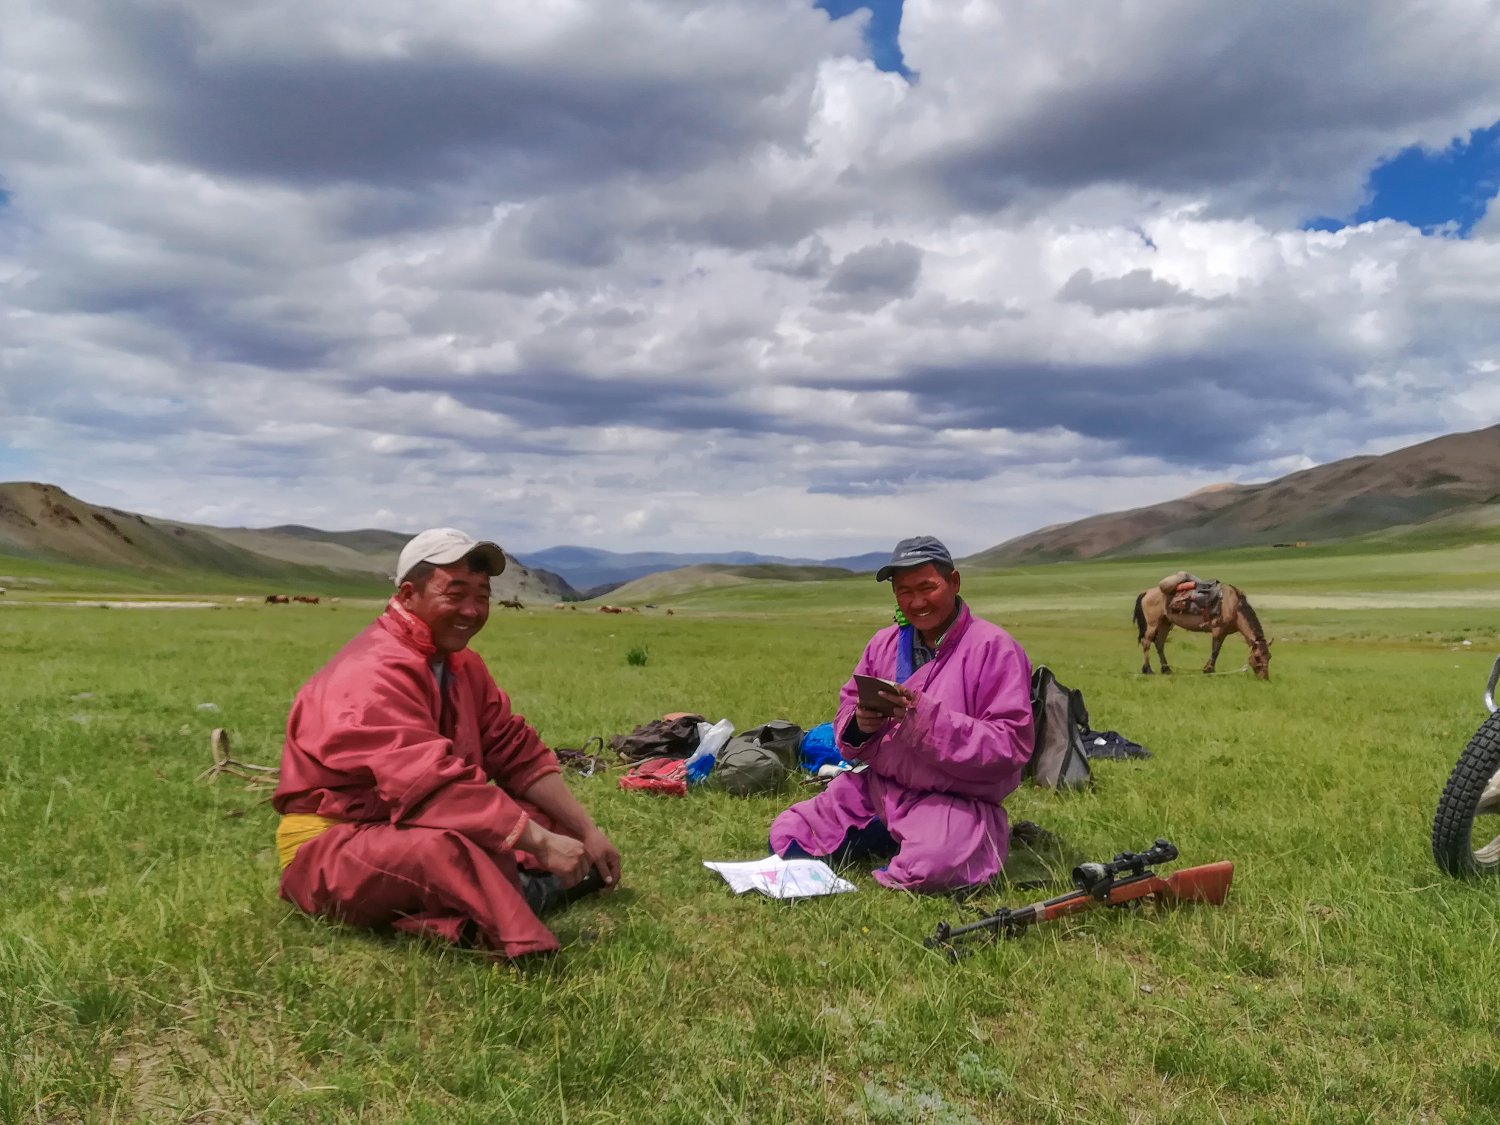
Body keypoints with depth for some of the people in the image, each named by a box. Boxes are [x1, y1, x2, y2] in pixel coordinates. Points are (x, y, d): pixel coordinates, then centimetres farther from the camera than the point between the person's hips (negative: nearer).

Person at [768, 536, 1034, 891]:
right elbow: (847, 711, 13)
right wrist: (859, 726, -13)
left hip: (955, 800, -5)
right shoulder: (884, 642, 7)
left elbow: (1011, 744, -18)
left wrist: (928, 718, -28)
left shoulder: (993, 647, -12)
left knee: (931, 867, -35)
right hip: (877, 787, 6)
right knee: (787, 837, -3)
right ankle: (886, 837, 11)